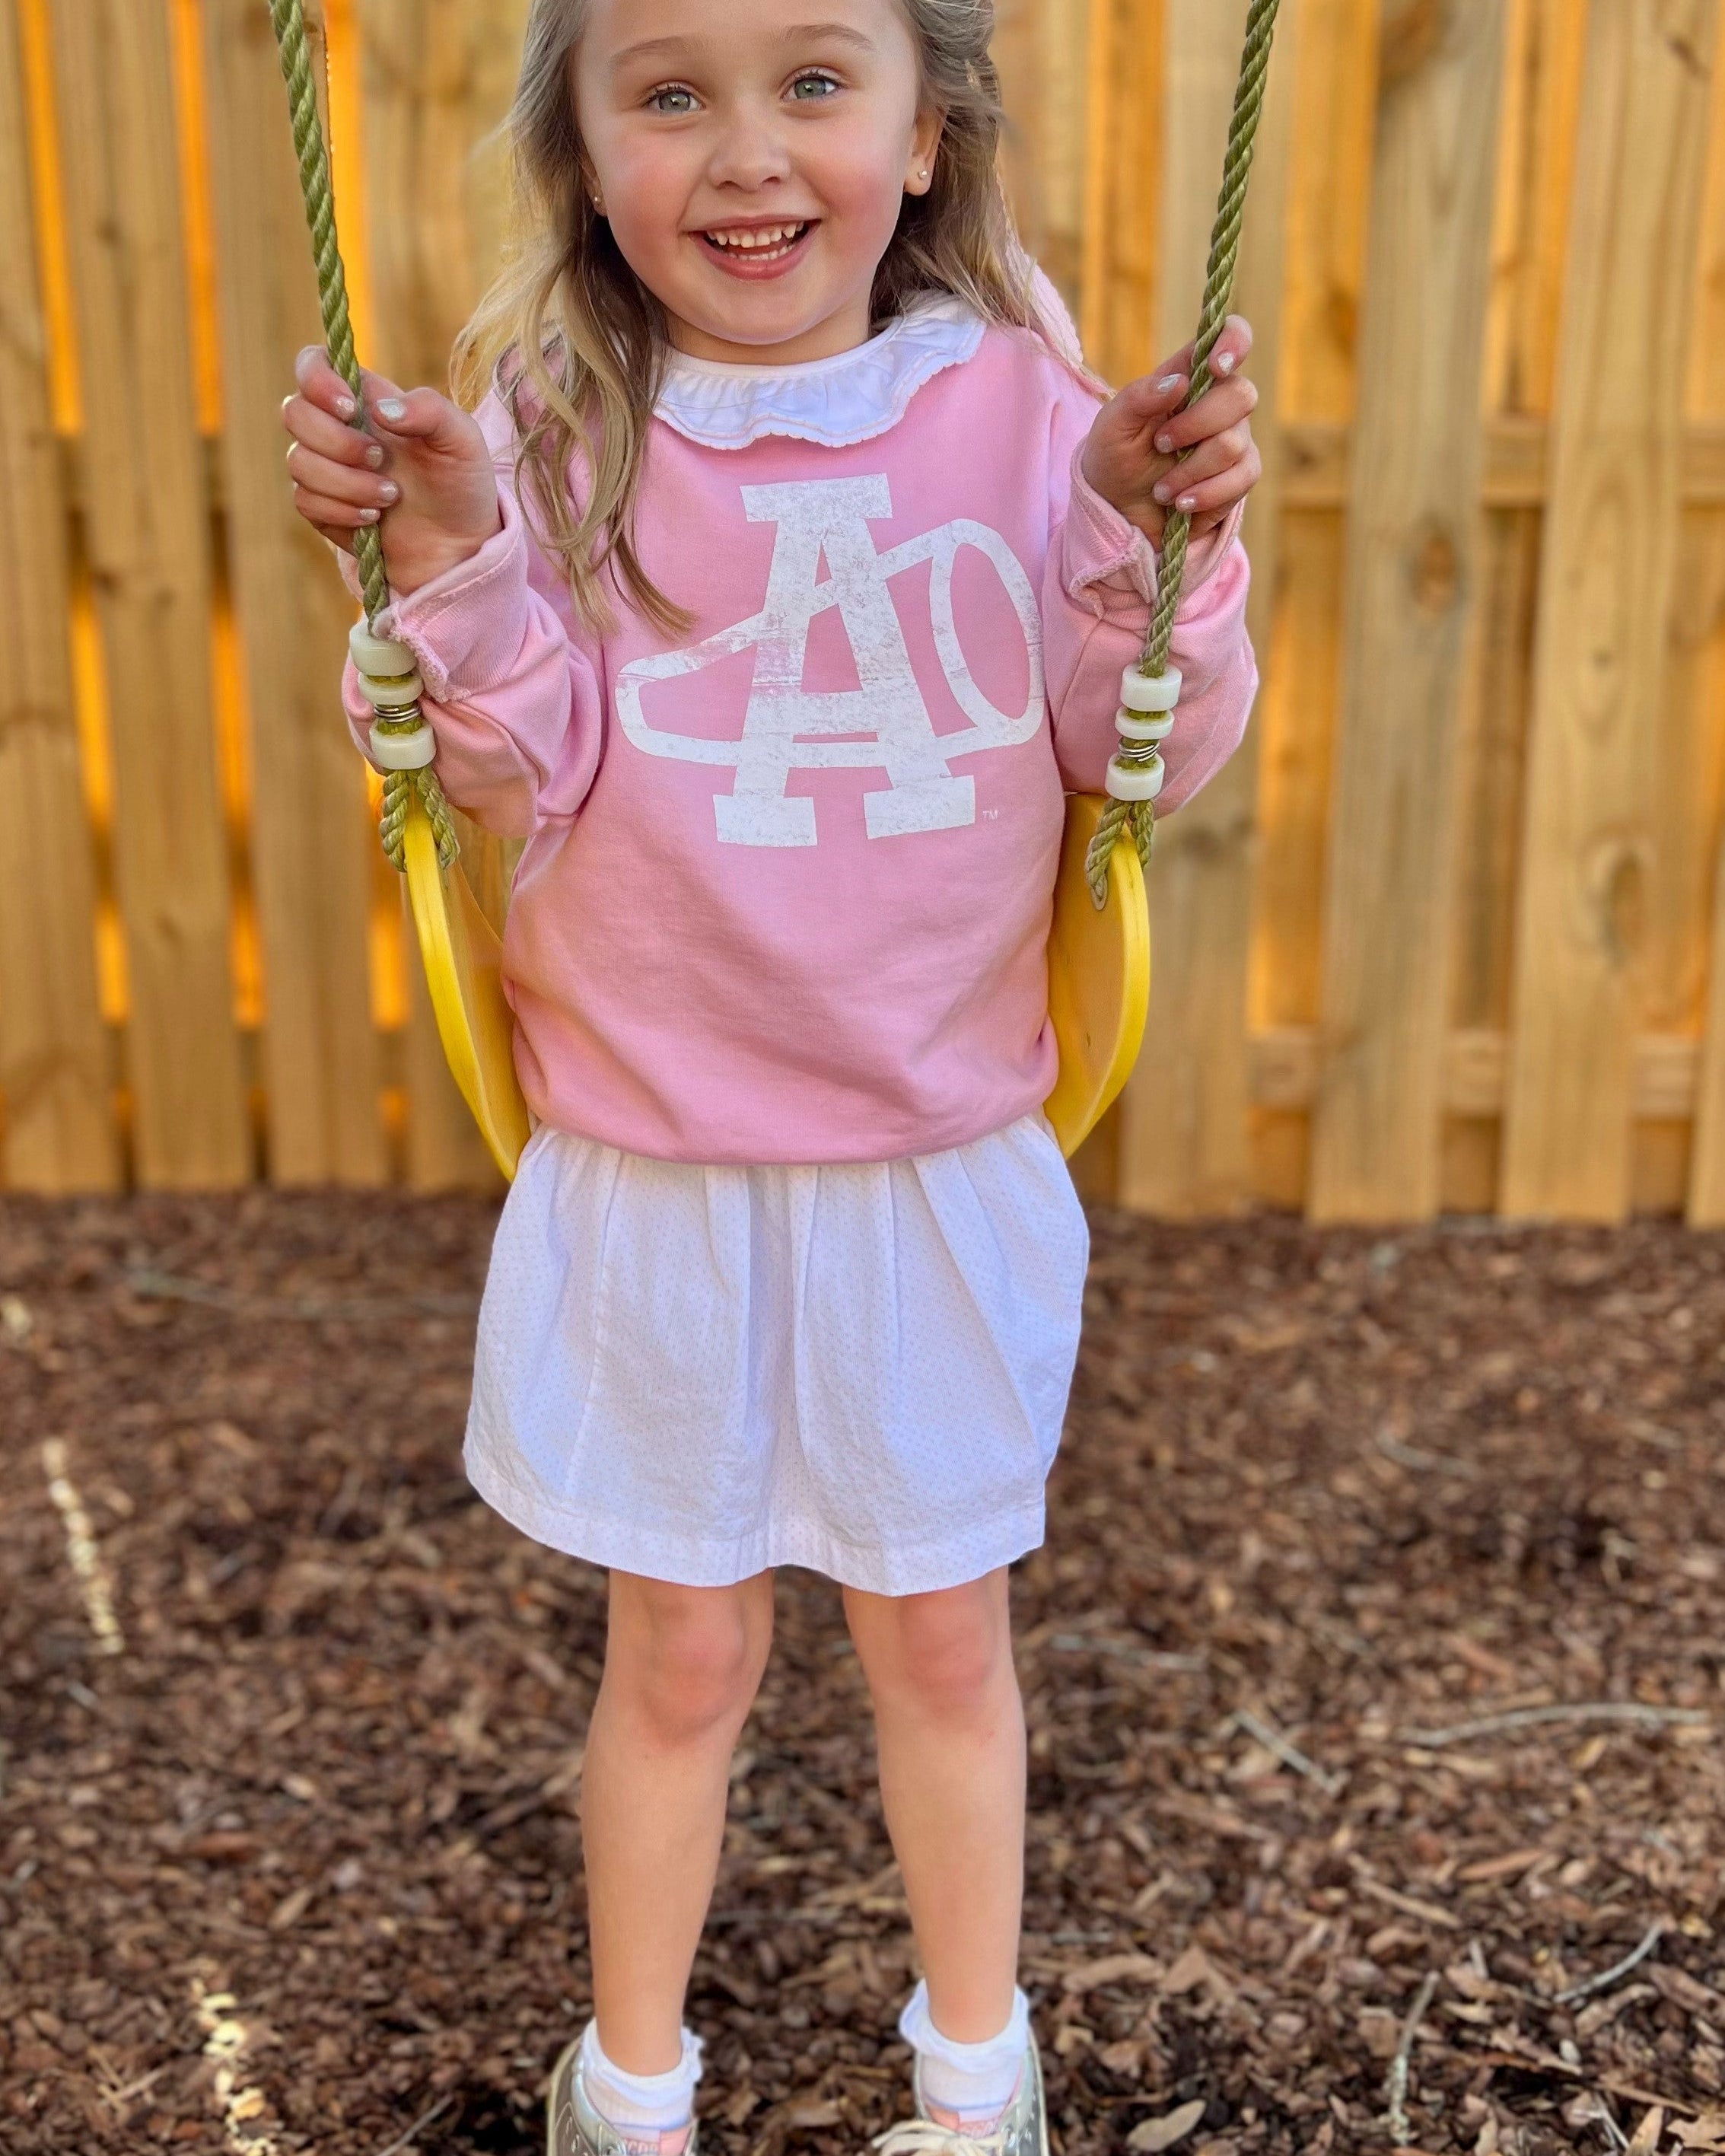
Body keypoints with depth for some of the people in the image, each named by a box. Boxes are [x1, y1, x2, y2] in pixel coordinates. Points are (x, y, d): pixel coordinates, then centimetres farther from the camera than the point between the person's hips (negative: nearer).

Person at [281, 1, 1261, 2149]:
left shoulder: (1019, 407, -5)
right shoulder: (557, 432, -6)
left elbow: (1144, 760, -5)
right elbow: (526, 781, -11)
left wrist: (1153, 538, -21)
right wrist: (441, 553, -25)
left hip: (944, 1170, 1)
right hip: (652, 1181, 0)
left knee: (940, 1637, 19)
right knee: (680, 1650, 16)